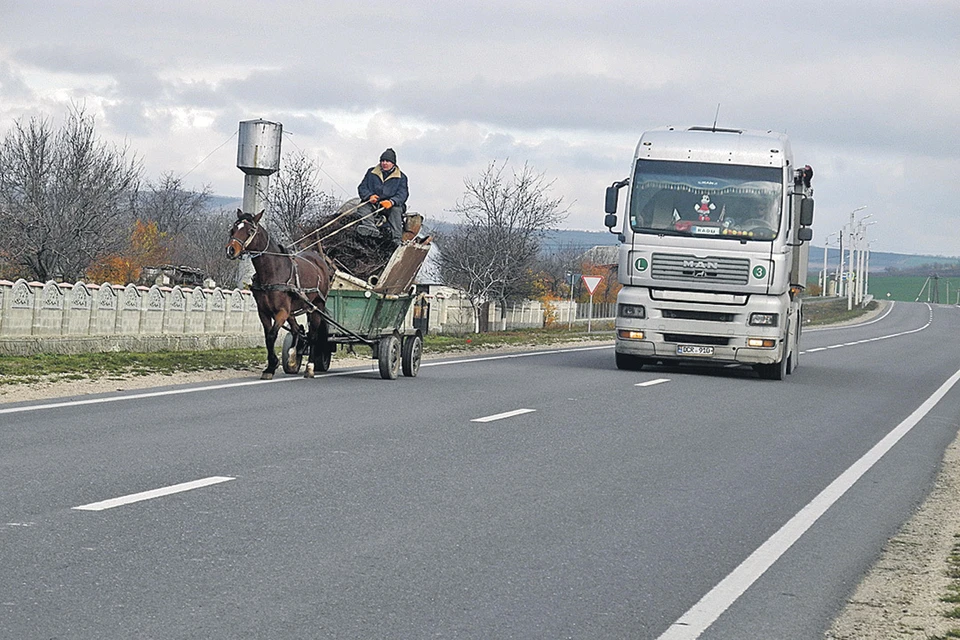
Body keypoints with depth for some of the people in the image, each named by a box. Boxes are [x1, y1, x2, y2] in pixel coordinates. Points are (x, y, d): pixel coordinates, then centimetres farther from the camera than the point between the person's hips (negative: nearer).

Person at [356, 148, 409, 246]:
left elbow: (402, 194, -4)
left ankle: (397, 239, -42)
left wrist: (391, 202, -26)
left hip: (391, 205, -2)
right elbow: (362, 188, 10)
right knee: (363, 208, -28)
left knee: (396, 210, -34)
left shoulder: (401, 177, 8)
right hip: (373, 204, 2)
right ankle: (370, 227, -54)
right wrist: (369, 196, -14)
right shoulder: (371, 173, 15)